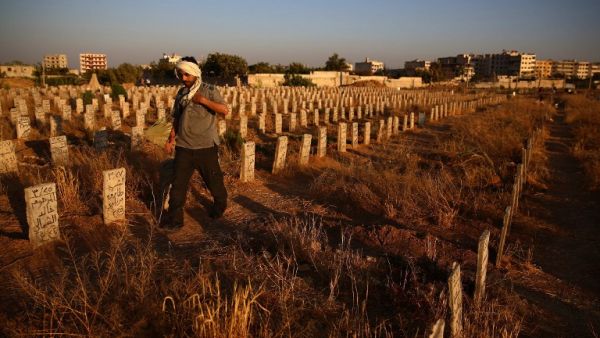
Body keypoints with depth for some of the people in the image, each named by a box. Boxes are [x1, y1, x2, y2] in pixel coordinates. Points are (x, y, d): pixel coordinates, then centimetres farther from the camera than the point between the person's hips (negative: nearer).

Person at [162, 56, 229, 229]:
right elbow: (176, 119, 16)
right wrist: (171, 139, 8)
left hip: (206, 146, -4)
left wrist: (203, 100, -22)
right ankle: (175, 219, 11)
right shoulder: (181, 93, 10)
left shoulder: (209, 91, -6)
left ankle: (220, 205, 37)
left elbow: (225, 110, -19)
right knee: (178, 184, 2)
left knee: (213, 179, 12)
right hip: (183, 147, 4)